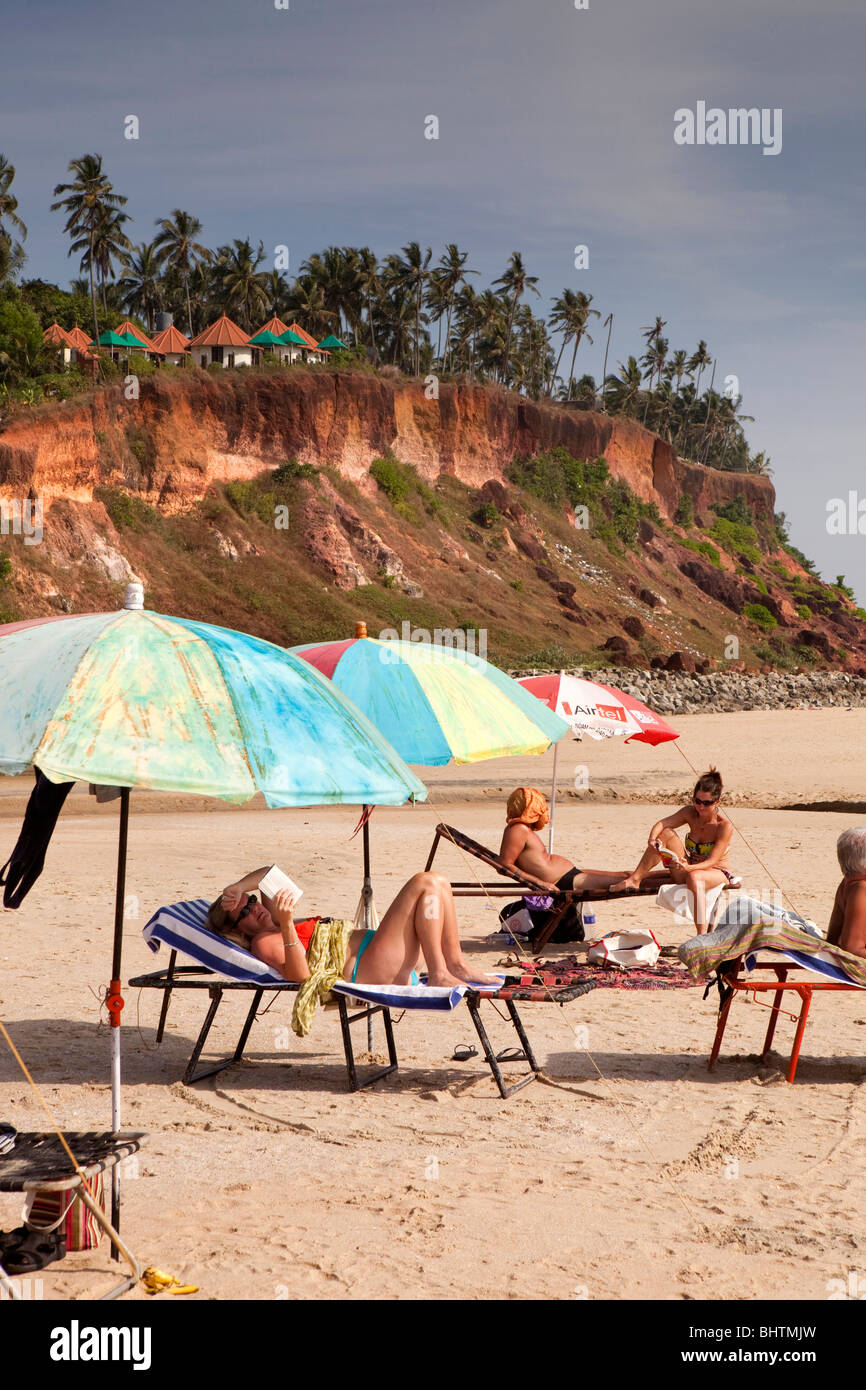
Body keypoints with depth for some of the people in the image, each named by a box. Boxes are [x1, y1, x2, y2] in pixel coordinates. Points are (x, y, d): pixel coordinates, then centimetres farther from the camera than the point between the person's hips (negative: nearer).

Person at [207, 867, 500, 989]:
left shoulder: (275, 927, 24)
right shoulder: (263, 943, -5)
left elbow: (270, 874, 30)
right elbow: (300, 975, -23)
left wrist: (238, 887, 11)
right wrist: (287, 925, -34)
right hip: (368, 971, -10)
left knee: (438, 884, 11)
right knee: (425, 883, -15)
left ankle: (456, 964, 2)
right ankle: (439, 974, -19)